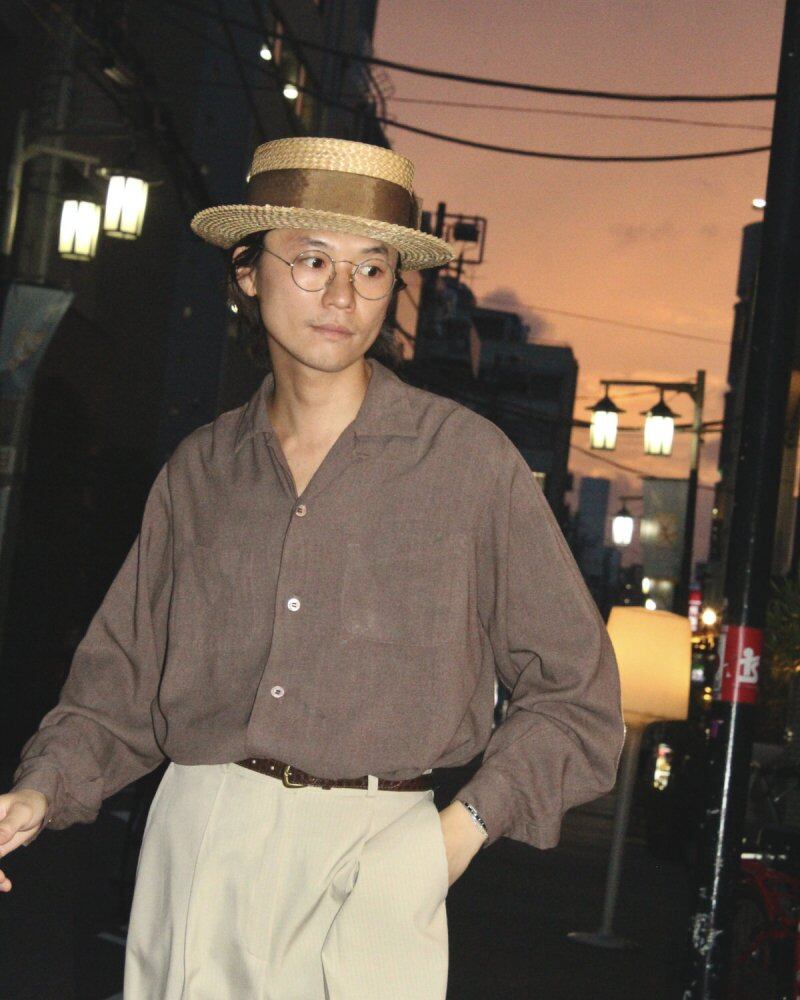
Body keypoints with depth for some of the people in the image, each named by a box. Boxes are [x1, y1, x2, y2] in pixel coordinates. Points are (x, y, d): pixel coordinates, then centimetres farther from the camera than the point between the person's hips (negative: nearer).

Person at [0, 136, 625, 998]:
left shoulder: (469, 461, -2)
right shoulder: (200, 468, 8)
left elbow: (575, 695, 2)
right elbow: (123, 679, 10)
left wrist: (464, 827, -8)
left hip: (373, 861, -2)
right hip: (194, 850, 3)